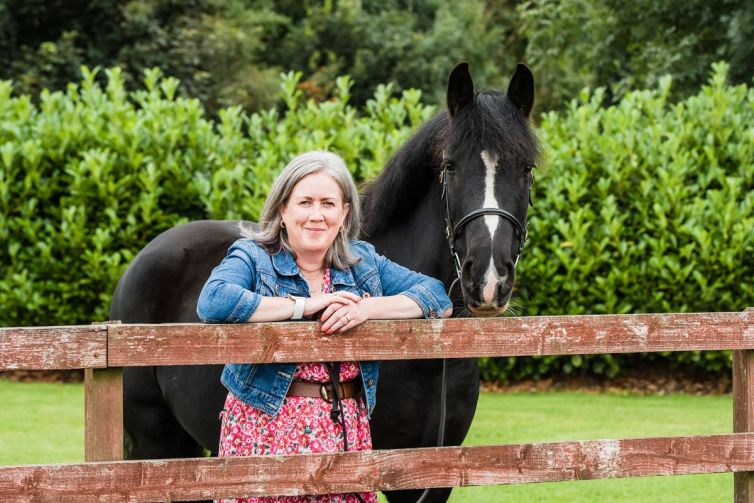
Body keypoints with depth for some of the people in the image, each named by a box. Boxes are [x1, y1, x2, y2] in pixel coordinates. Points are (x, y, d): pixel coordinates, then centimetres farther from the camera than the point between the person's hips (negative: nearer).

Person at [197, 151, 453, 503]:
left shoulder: (364, 262, 11)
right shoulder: (252, 258, -2)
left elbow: (439, 299, 5)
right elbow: (212, 302, -23)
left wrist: (369, 307, -12)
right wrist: (304, 305, -19)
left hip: (347, 430, 4)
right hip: (266, 427, -4)